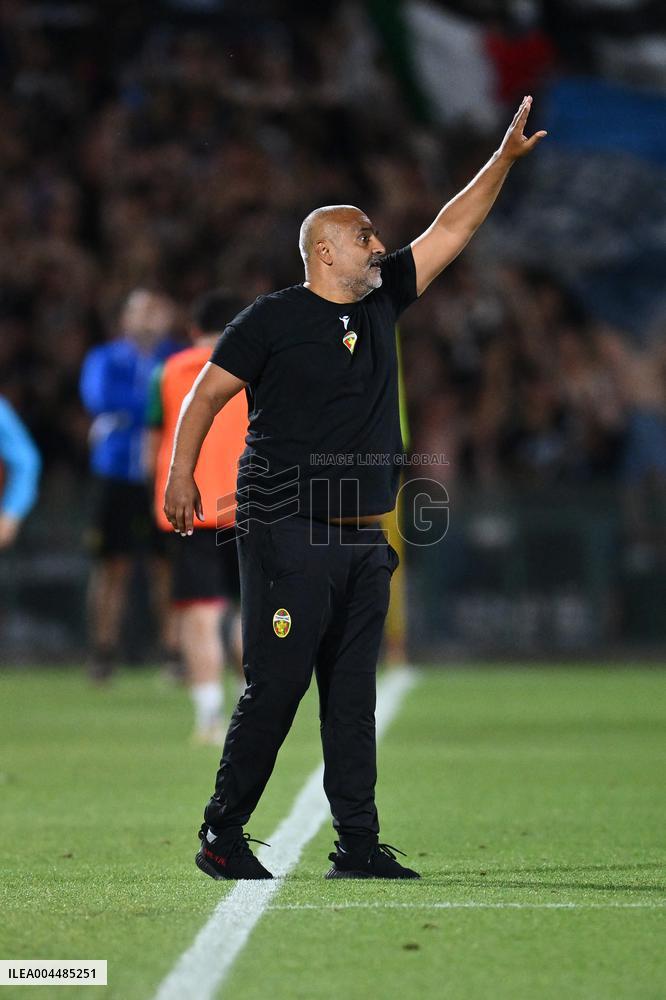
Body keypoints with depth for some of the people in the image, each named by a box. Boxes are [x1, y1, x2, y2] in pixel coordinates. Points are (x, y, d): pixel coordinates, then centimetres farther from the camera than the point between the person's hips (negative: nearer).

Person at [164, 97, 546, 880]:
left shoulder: (381, 302, 13)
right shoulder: (273, 318, -4)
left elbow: (449, 232, 17)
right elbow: (206, 393, -2)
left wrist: (504, 159, 12)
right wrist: (181, 477, -10)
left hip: (363, 541, 7)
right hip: (286, 538, -7)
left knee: (352, 697, 6)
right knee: (275, 689, -7)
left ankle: (358, 846, 7)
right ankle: (221, 835, 2)